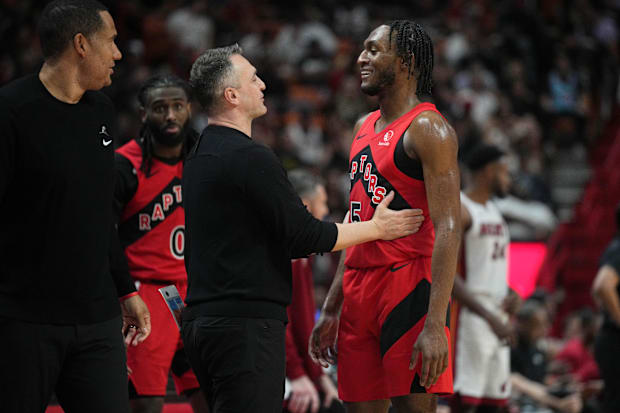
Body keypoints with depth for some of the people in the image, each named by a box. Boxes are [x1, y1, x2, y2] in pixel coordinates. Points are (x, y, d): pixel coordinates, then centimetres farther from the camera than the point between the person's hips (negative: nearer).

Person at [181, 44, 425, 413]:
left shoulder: (200, 156, 15)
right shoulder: (249, 157, -14)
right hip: (245, 325, -10)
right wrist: (376, 228, 0)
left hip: (201, 321, 10)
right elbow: (305, 236, -13)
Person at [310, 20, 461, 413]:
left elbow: (448, 230, -17)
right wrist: (331, 310, 20)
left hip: (410, 286, -8)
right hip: (360, 289, 8)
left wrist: (436, 324, -24)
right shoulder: (365, 127, 18)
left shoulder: (428, 128, -9)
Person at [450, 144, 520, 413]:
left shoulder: (493, 210, 18)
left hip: (497, 318, 9)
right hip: (468, 317, -9)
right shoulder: (458, 209, -11)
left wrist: (511, 293, 4)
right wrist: (490, 317, -26)